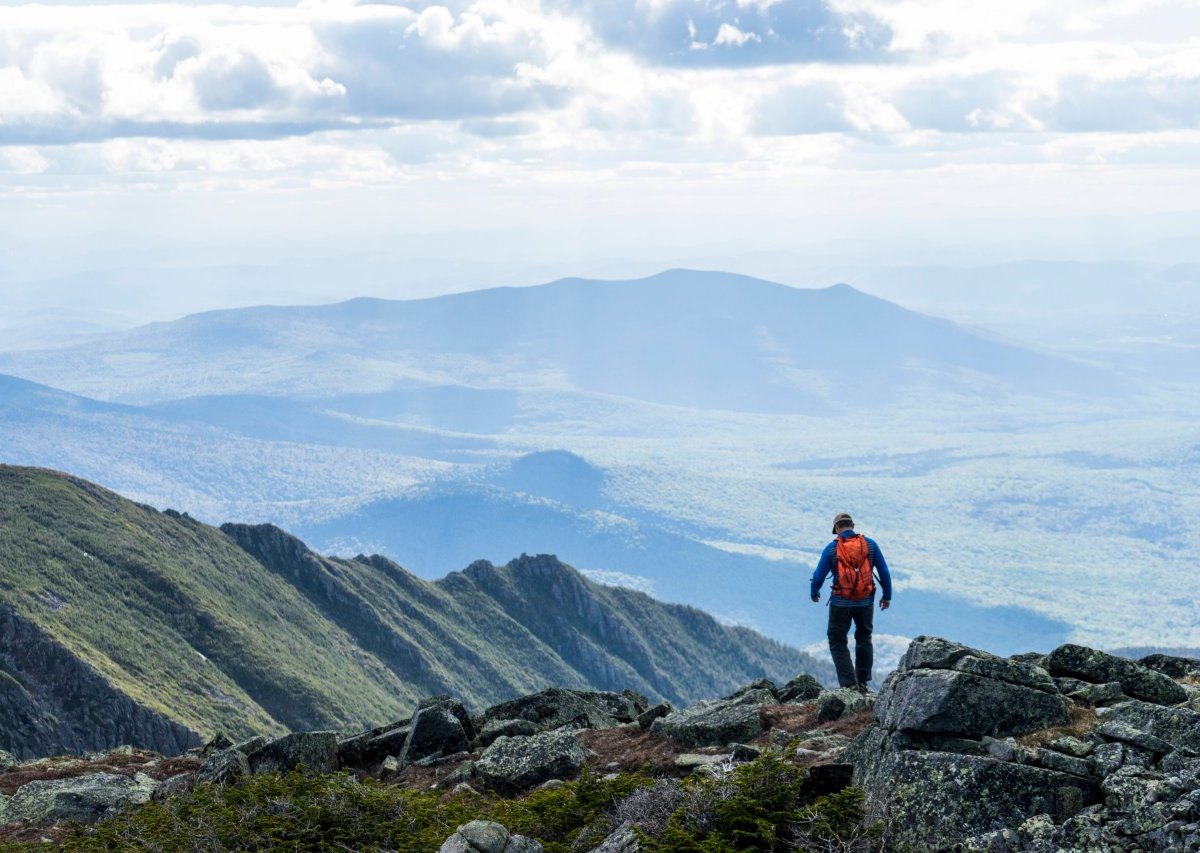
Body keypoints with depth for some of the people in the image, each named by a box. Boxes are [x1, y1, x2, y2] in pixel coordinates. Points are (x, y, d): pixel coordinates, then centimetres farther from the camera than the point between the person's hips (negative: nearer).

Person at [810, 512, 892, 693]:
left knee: (837, 642, 8)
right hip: (865, 602, 3)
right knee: (864, 639, 21)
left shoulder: (832, 548, -8)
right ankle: (863, 683, 22)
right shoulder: (870, 544, -2)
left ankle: (848, 683, -4)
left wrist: (814, 593, 16)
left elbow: (818, 576, -4)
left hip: (841, 603, -3)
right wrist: (887, 596, 14)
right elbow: (884, 573, 1)